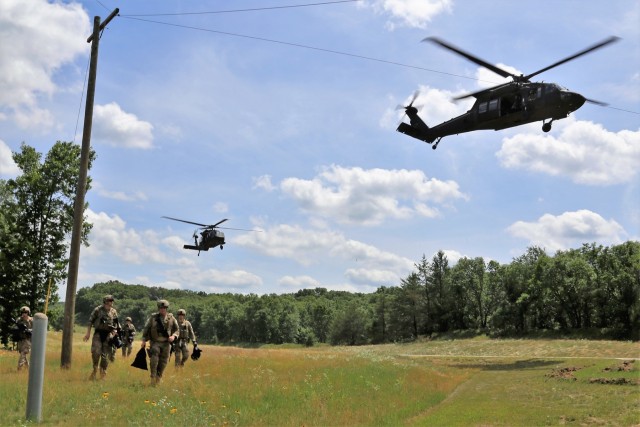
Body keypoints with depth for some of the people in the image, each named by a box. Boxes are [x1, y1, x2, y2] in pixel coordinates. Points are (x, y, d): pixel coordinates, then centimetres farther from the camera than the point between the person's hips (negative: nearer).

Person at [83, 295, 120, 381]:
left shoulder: (114, 312, 7)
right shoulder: (97, 310, -2)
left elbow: (116, 324, 14)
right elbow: (90, 321, 2)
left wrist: (114, 333, 2)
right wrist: (88, 333, -1)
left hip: (108, 335, 2)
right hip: (98, 333, -2)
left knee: (105, 355, 3)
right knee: (96, 352, -15)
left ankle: (103, 374, 15)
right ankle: (95, 370, 8)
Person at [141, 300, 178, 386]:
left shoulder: (171, 318, 2)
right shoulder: (153, 317, 0)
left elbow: (176, 330, 10)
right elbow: (146, 329, 6)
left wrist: (173, 336, -10)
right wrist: (144, 340, 2)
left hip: (166, 343, 2)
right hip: (155, 342, -2)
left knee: (163, 362, 6)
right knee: (154, 359, -17)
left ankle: (158, 378, 21)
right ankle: (153, 378, -10)